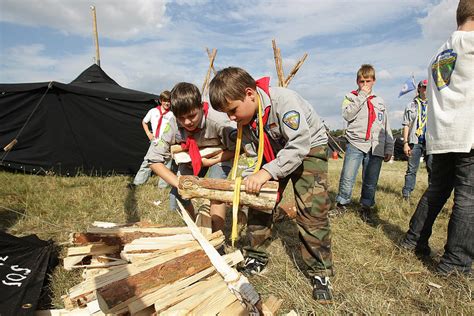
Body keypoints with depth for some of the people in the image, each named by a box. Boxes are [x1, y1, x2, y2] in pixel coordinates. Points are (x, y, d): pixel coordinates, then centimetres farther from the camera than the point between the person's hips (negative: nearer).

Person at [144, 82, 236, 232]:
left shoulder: (217, 121, -36)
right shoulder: (173, 128, -26)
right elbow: (153, 160, -20)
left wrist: (210, 161, -30)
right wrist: (179, 183, -30)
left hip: (219, 156, -3)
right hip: (191, 159, 4)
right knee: (177, 199, -6)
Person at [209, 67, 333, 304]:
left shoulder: (284, 100, -34)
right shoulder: (244, 119, -11)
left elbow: (299, 146, -37)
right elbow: (253, 157, -6)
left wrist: (267, 172, -43)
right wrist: (243, 184, -22)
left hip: (310, 148, -6)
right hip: (274, 153, 6)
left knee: (311, 211, -14)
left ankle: (321, 273, 3)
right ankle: (256, 257, 19)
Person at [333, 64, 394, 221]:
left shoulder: (380, 102, 19)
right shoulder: (351, 97, 10)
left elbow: (386, 128, 19)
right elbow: (347, 114, -12)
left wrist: (389, 149, 13)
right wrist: (362, 95, -7)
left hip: (376, 148, 3)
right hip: (355, 144, -3)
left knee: (371, 182, 7)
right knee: (347, 178, -10)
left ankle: (366, 207, 23)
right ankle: (341, 204, 7)